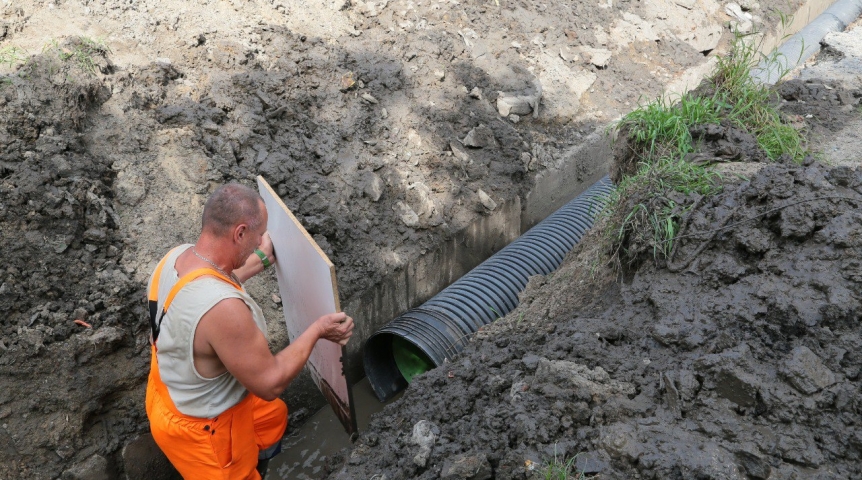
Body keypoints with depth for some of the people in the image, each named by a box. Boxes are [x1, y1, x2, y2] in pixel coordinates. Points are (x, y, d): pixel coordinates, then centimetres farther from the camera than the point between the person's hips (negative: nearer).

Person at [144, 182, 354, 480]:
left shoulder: (177, 257, -14)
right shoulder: (224, 309, -41)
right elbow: (270, 383, -28)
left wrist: (261, 261, 20)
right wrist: (317, 330, -17)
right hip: (201, 428, -8)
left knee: (273, 414, 30)